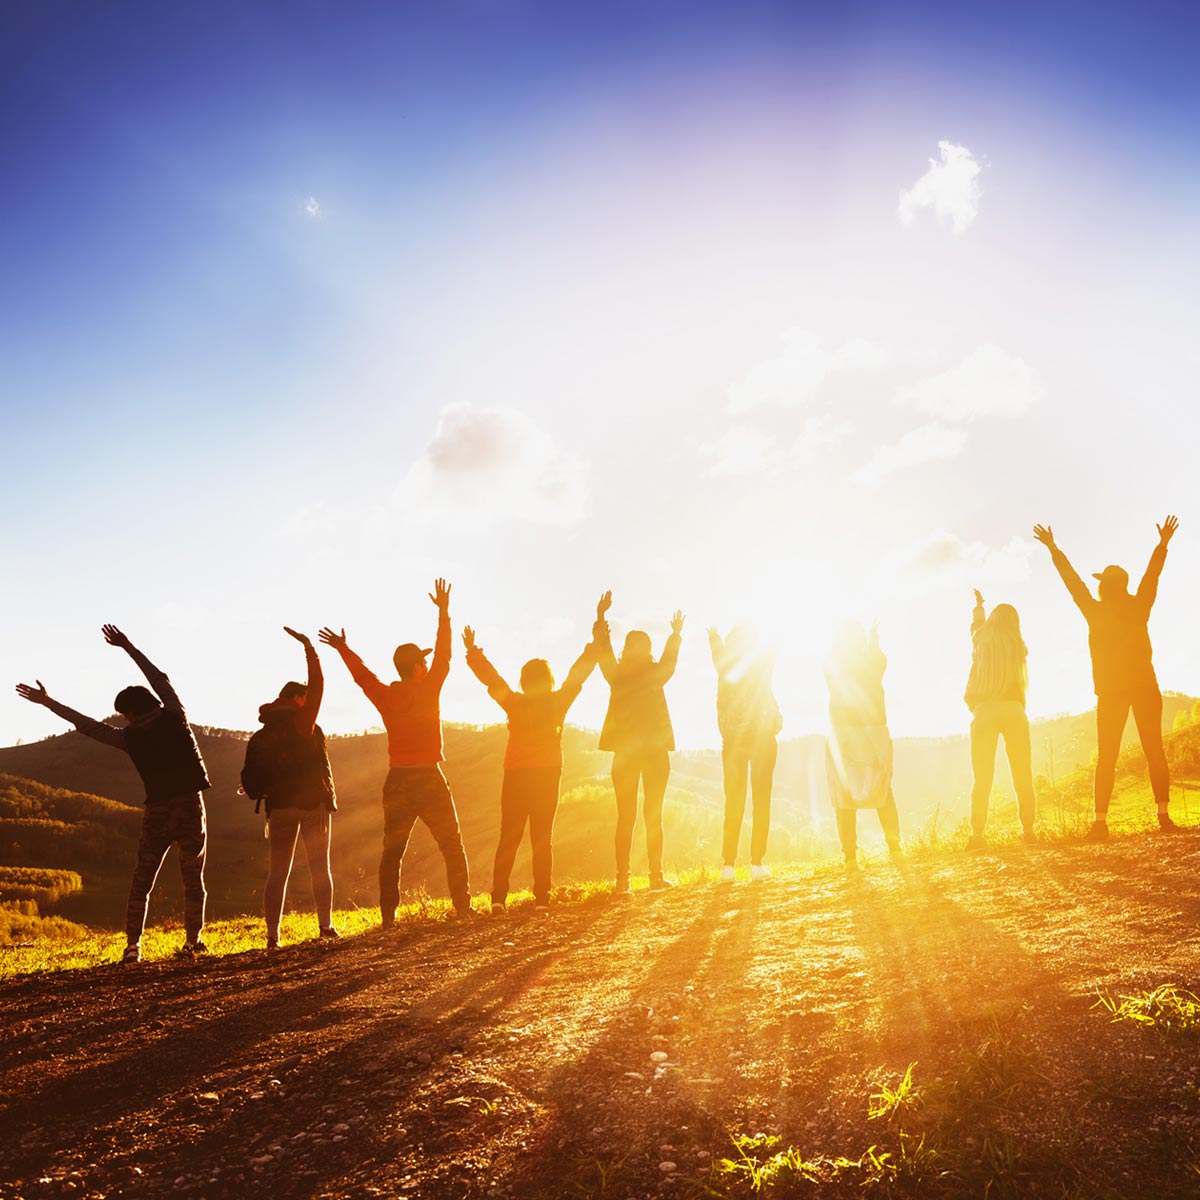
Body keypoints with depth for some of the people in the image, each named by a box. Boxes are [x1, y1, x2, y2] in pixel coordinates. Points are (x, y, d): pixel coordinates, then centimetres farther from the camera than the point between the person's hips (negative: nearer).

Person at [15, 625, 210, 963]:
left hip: (157, 813, 0)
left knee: (141, 882, 11)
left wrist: (48, 702, 16)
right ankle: (193, 940, 7)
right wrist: (129, 648, 20)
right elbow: (160, 679, 11)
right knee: (193, 880, 9)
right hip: (190, 806, 0)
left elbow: (87, 725, 6)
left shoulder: (131, 738, -2)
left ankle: (132, 945, 6)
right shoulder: (175, 718, -2)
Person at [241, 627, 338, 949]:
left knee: (277, 872, 4)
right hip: (314, 804, -4)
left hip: (279, 808, 4)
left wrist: (262, 792, 24)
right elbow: (317, 685, -8)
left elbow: (251, 780, 5)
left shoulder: (259, 738, 8)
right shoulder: (302, 723, -6)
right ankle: (325, 925, 5)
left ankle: (272, 935, 0)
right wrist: (309, 648, -4)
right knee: (319, 867, 6)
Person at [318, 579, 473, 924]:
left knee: (392, 851, 8)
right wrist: (443, 611, 11)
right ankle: (463, 907, 4)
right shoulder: (428, 689, -8)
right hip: (429, 779, -3)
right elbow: (443, 654, 3)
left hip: (397, 780, 3)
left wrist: (343, 649, 36)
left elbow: (361, 674, 19)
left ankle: (388, 915, 5)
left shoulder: (385, 696, 2)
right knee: (452, 846, 6)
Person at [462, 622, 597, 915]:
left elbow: (490, 677, 4)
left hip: (516, 776, 0)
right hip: (548, 774, 0)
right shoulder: (558, 702, -3)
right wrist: (595, 644, 23)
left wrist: (472, 650, 18)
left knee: (508, 838, 6)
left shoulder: (515, 703, -4)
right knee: (542, 839, 5)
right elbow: (578, 674, 10)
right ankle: (542, 900, 1)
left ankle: (498, 899, 0)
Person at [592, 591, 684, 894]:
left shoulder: (617, 674, 0)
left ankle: (622, 880, 3)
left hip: (625, 752, 1)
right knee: (653, 815, 3)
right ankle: (656, 877, 4)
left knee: (625, 816, 4)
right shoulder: (656, 674, -2)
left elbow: (602, 650, 7)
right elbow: (669, 658, 9)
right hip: (655, 751, -1)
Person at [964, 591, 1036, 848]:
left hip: (984, 710, 0)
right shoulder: (1017, 645, 9)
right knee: (1022, 776, 5)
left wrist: (978, 606, 56)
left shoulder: (981, 640, 8)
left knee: (982, 778, -1)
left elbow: (977, 624, 32)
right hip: (1013, 709, 0)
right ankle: (1028, 830, 0)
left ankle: (977, 834, -7)